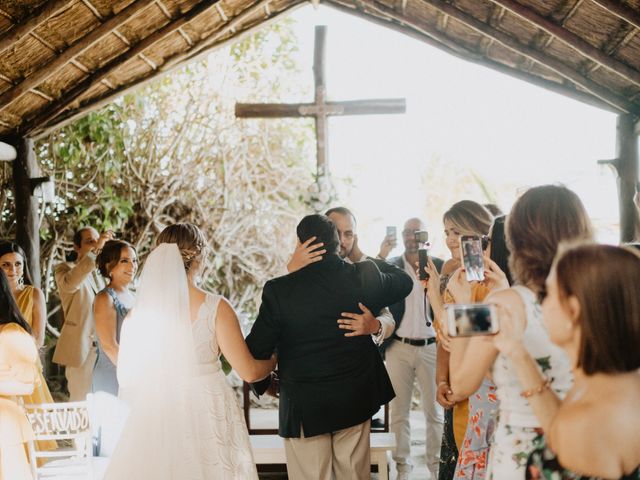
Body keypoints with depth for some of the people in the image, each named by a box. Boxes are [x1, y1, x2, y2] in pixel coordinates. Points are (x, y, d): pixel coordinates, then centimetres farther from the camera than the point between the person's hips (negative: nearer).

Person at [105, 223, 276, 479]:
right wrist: (274, 360, 15)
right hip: (207, 417, -2)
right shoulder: (216, 308, -11)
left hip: (154, 418, 2)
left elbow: (125, 377, 4)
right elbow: (248, 372, -7)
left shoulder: (138, 313, -4)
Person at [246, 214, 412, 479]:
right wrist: (372, 261, 28)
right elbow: (403, 282, 12)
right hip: (356, 400, 3)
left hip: (304, 407, -3)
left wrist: (262, 384, 9)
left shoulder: (278, 290, -16)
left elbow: (256, 350, -10)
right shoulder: (363, 278, -9)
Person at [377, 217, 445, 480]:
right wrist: (381, 257, -17)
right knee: (399, 411, 7)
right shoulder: (390, 266, 3)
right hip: (399, 347, 1)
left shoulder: (440, 265, 1)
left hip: (431, 347, -1)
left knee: (435, 410, 6)